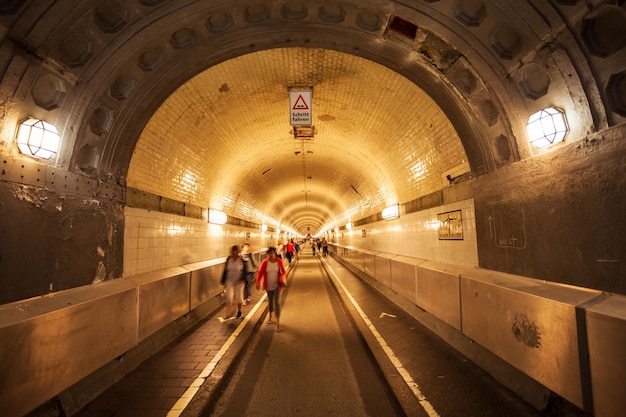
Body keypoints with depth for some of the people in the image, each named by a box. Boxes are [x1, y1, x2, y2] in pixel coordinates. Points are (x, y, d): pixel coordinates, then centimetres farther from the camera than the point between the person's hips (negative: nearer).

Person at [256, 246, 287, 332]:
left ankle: (278, 323, -4)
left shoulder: (279, 261, -10)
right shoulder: (265, 262, -11)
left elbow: (284, 272, 0)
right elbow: (260, 273, -12)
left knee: (277, 302, -8)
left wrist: (282, 278, -20)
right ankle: (270, 316, 47)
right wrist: (258, 283, -25)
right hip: (268, 286, 2)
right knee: (270, 301, 19)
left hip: (277, 285, -2)